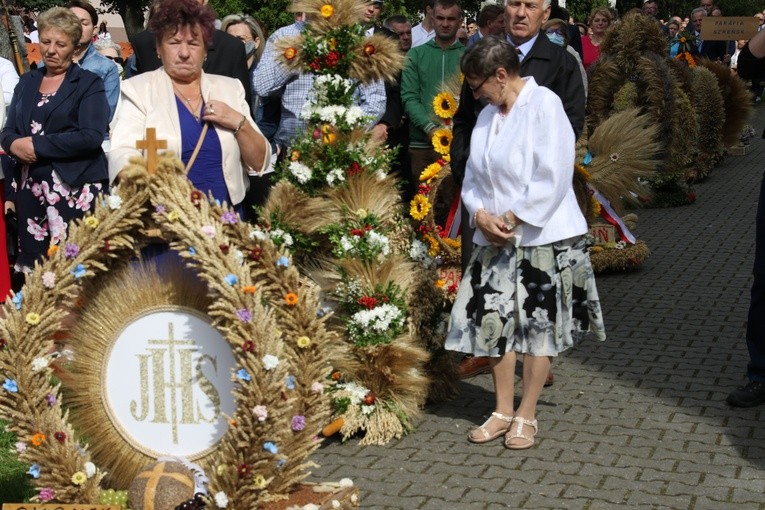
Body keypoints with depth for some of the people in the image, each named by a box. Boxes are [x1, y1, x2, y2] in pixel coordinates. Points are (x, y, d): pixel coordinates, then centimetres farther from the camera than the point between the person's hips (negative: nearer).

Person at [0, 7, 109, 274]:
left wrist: (37, 145, -14)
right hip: (29, 188, 5)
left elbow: (91, 137, -12)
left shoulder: (89, 83, 0)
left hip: (74, 190, -5)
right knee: (31, 264, 3)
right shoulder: (27, 81, 16)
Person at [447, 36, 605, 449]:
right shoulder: (487, 116, 10)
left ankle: (526, 415, 15)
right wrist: (480, 214, -7)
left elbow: (552, 178, -18)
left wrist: (512, 218, -15)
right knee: (495, 323, 7)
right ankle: (503, 411, 20)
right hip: (496, 239, 7)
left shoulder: (544, 105, -11)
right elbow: (473, 177, 12)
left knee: (538, 327, 3)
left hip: (543, 237, -6)